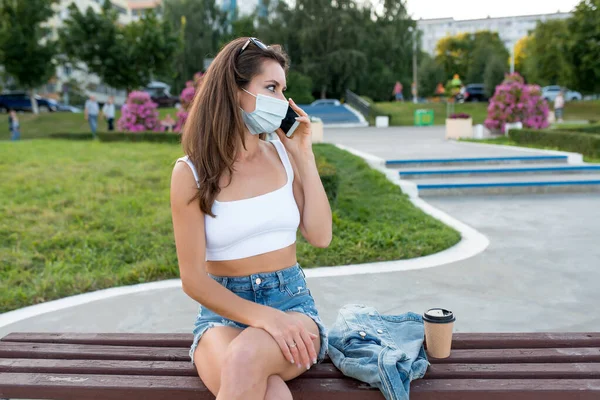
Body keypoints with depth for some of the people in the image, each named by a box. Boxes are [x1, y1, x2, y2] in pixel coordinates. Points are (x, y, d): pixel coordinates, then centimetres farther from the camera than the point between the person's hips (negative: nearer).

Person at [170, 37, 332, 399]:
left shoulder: (283, 156, 2)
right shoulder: (191, 172, -7)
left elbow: (320, 236, -3)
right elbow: (194, 279, -10)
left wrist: (304, 156, -6)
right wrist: (262, 316, -25)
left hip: (292, 303, 2)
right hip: (223, 310, -2)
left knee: (246, 357, -33)